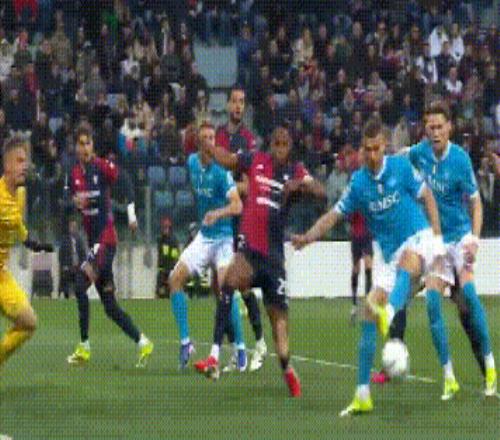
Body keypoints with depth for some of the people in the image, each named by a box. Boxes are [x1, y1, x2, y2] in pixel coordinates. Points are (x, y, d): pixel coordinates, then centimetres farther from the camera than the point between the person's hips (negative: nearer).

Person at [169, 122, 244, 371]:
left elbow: (237, 205, -30)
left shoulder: (221, 171, -19)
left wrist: (218, 213, -46)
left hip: (224, 236, -7)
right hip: (204, 236, 7)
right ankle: (185, 342, 3)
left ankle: (240, 348, -10)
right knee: (175, 279, -3)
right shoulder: (192, 163, 1)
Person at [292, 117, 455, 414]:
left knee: (405, 265, -40)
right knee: (369, 316, -5)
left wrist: (437, 238, -5)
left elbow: (428, 198, 1)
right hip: (387, 252, 4)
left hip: (418, 238, -4)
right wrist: (309, 236, -14)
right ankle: (363, 395, 0)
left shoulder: (401, 167, -7)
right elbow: (335, 215, 3)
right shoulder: (358, 183, 0)